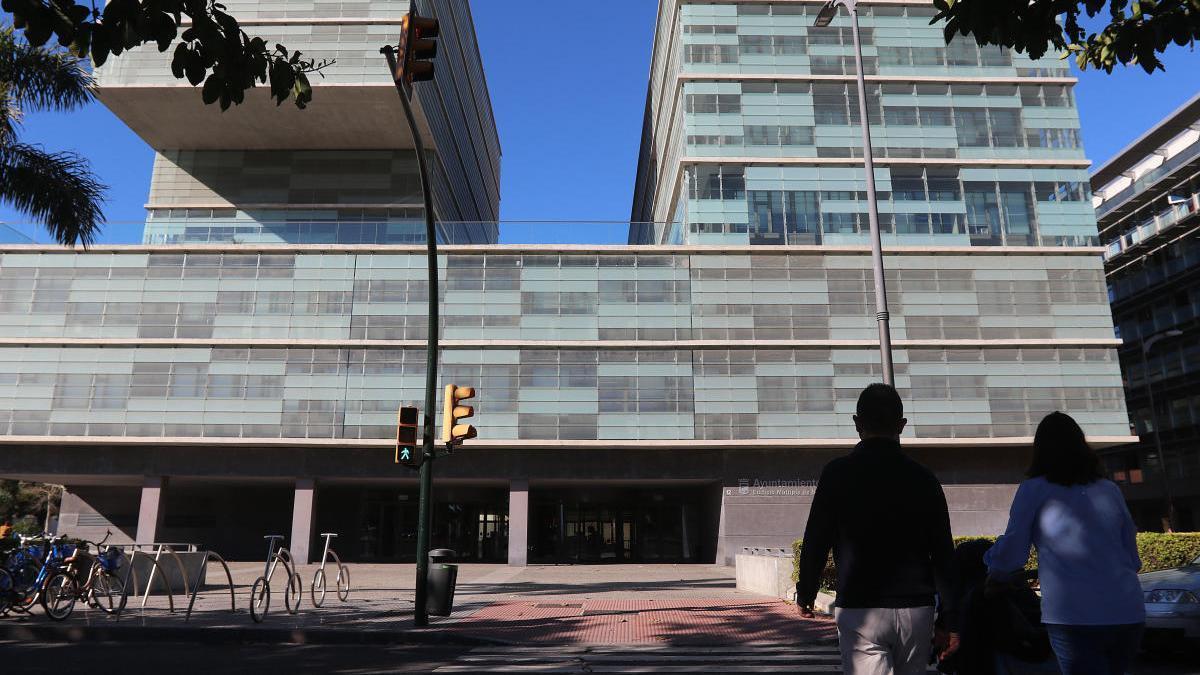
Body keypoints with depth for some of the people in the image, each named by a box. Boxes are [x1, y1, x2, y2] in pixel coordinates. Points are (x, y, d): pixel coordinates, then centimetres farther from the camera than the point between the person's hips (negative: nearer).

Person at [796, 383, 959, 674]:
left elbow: (816, 541, -5)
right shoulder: (923, 479, 2)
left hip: (860, 611, -3)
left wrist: (805, 593, 11)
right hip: (916, 609, 4)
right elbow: (944, 554, 2)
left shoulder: (838, 473, -6)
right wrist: (951, 621, 8)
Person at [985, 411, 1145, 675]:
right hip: (1129, 614, 5)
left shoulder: (1034, 490, 1)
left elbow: (1011, 551, 2)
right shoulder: (1110, 489, 13)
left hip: (1074, 618, -5)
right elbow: (1133, 559, 18)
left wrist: (995, 576, 22)